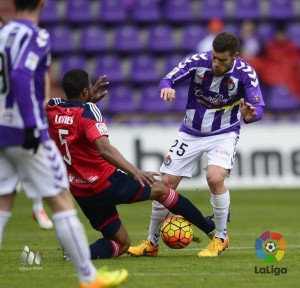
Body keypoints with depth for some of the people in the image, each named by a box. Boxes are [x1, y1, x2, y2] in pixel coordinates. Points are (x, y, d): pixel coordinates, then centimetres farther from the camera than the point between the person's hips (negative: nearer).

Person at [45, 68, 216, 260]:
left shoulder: (52, 110, 1)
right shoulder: (88, 111, -18)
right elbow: (104, 149, -33)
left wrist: (90, 99, 31)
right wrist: (134, 171, -39)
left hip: (80, 192, 6)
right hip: (106, 183, -6)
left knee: (121, 244, 15)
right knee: (160, 189, 17)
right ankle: (211, 229, 24)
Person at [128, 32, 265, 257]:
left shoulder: (245, 73, -20)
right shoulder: (198, 62, -17)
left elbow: (259, 107, -25)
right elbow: (168, 79, -17)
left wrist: (250, 115, -48)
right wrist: (167, 87, -42)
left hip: (224, 134, -3)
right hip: (191, 133, 3)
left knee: (215, 177, -28)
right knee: (166, 183, 1)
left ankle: (221, 238, -5)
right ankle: (152, 242, 20)